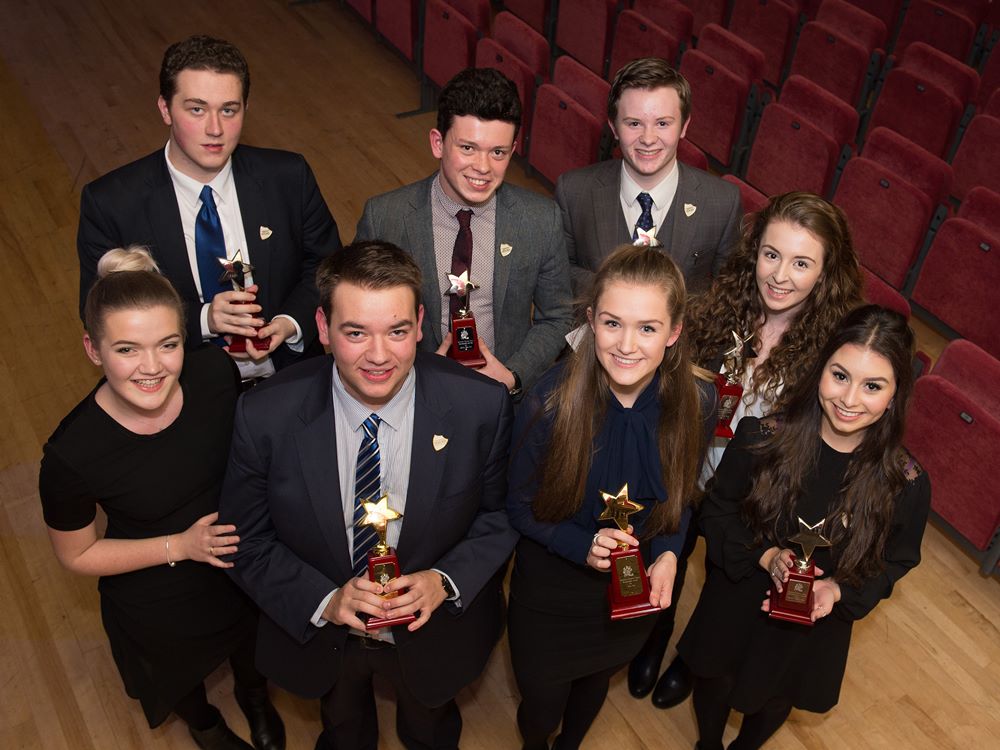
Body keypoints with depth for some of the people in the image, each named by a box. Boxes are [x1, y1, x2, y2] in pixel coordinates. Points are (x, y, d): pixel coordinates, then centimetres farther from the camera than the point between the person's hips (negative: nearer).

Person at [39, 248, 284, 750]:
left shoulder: (216, 372, -27)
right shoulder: (71, 454, -34)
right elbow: (76, 555, -16)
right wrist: (180, 545, -26)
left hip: (250, 575, 3)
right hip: (159, 610, -2)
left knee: (252, 652, 34)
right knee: (181, 678, 32)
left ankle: (254, 697, 71)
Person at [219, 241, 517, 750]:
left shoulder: (481, 406, -26)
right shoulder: (265, 416, -26)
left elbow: (500, 514, -10)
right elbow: (246, 540, -13)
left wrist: (447, 581, -26)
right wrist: (323, 601, -27)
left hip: (436, 634, 0)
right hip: (318, 632, 0)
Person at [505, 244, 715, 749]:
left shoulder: (696, 403, -21)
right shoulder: (549, 402, -28)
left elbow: (680, 494, -3)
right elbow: (521, 507, -14)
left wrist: (667, 555, -20)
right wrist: (583, 545, -29)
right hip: (551, 589, -2)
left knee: (596, 680, 30)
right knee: (542, 707, 19)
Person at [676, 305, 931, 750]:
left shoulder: (905, 484, -24)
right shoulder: (761, 438, -25)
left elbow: (896, 561, -6)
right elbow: (717, 512, -11)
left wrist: (839, 591, -24)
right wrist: (765, 556, -27)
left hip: (816, 627, 1)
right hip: (735, 608, 0)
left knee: (775, 698, 30)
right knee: (714, 680, 27)